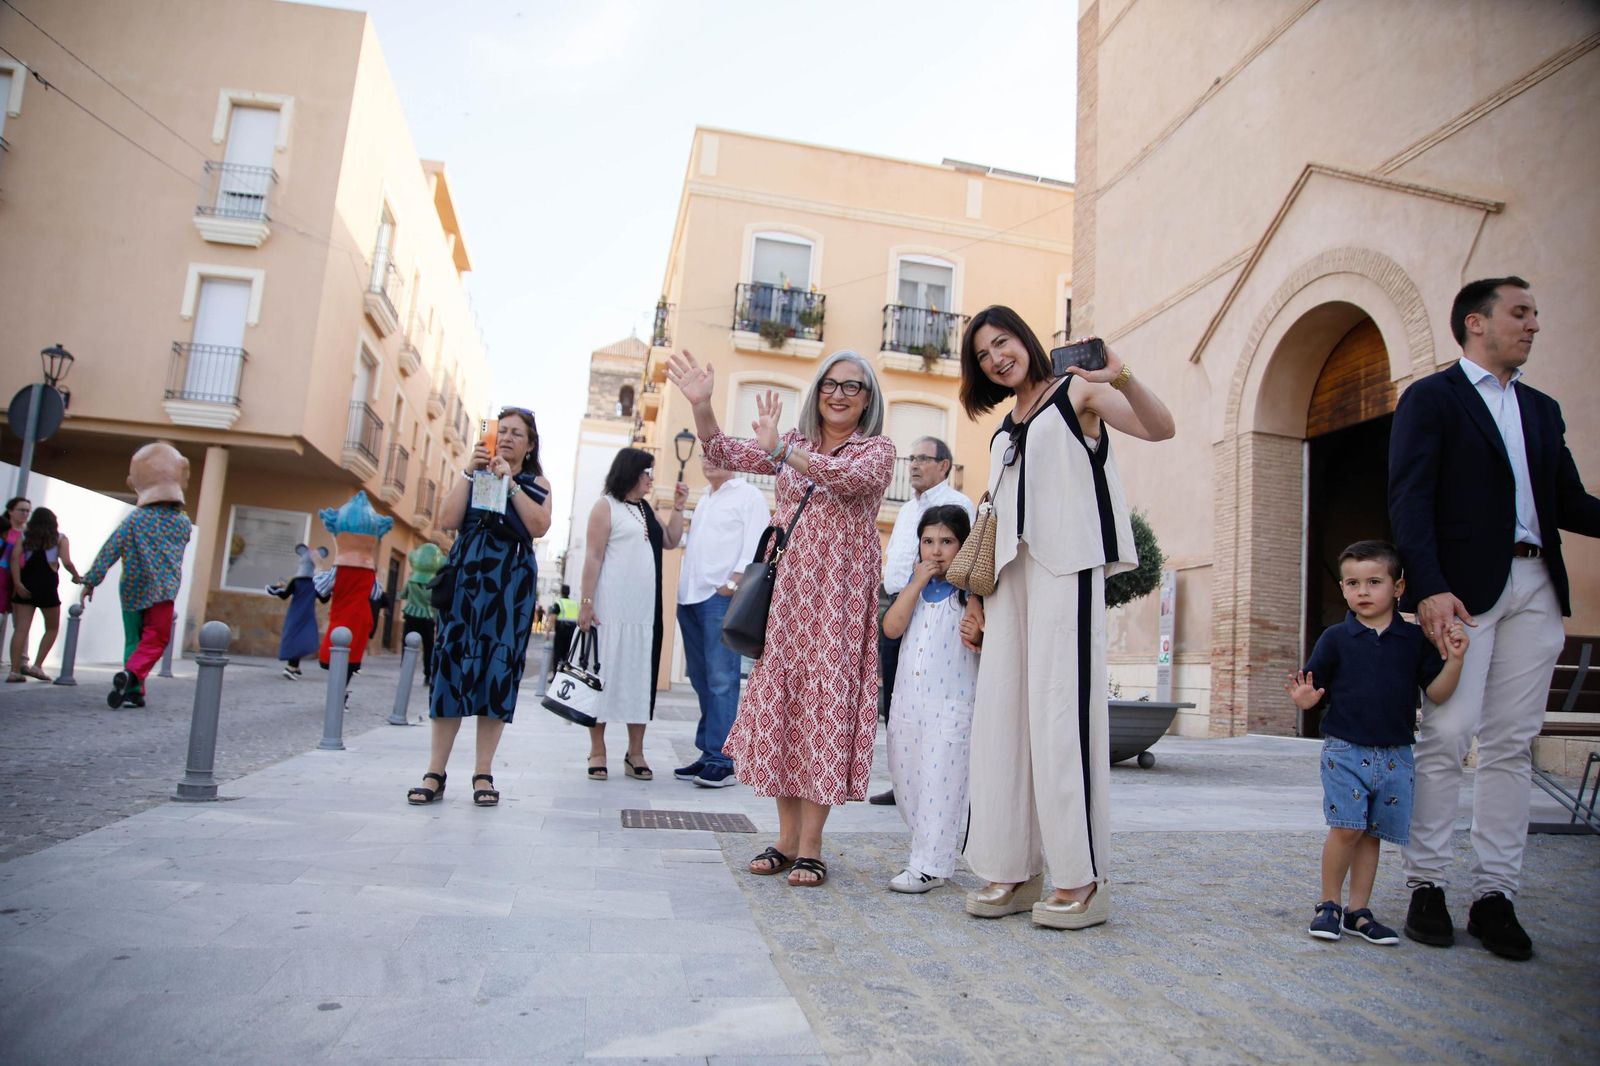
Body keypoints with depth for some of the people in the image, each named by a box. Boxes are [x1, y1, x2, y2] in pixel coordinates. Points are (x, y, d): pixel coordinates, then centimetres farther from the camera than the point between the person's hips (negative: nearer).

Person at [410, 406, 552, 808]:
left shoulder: (536, 483, 11)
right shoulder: (473, 475, 15)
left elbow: (539, 526, -8)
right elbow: (447, 521, -1)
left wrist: (510, 481, -11)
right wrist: (470, 471, -4)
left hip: (511, 584, -1)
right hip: (464, 578, 1)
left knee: (497, 669, -2)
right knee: (451, 663, -4)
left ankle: (483, 773, 4)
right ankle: (435, 773, 1)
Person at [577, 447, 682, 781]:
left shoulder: (647, 509, 17)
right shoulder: (606, 506, -1)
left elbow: (671, 542, 19)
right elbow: (593, 556, -7)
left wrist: (678, 508, 10)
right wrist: (586, 602, -13)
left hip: (646, 609, 6)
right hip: (611, 609, -6)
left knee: (641, 673, 6)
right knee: (604, 672, -1)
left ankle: (635, 753, 12)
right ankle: (597, 751, 8)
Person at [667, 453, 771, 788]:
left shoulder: (748, 496, 1)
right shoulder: (703, 500, 24)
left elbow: (755, 546, -9)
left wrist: (733, 584, -19)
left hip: (723, 597, -8)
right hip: (690, 598, 8)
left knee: (721, 679, -10)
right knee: (701, 680, 9)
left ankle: (722, 760, -9)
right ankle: (707, 754, 14)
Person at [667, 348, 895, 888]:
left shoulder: (878, 448, 2)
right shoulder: (793, 441, 14)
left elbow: (854, 478, -20)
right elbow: (726, 455, 8)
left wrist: (780, 450, -24)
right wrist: (701, 403, -7)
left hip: (841, 594, -4)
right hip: (788, 589, 4)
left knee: (827, 702, -5)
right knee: (780, 699, 3)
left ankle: (810, 845, 2)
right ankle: (786, 837, 14)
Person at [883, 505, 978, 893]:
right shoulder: (915, 587, 14)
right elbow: (892, 628, -2)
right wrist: (917, 582, -5)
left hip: (951, 705, -6)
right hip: (908, 703, 6)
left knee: (940, 785, -2)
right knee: (906, 783, 13)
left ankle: (929, 866, 7)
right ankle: (926, 852, 28)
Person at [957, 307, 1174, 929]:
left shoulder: (1076, 392, 5)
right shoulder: (1004, 430, 23)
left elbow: (1160, 428, -10)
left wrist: (1122, 379, -28)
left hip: (1067, 566, -7)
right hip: (1012, 574, 7)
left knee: (1062, 711, -11)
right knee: (1003, 714, 2)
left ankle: (1081, 880, -4)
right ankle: (1014, 870, 8)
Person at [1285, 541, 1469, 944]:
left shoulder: (1415, 639, 4)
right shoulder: (1336, 638, -1)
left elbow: (1437, 692, 2)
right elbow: (1312, 689, 1)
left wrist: (1455, 658, -13)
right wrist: (1304, 699, -21)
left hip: (1395, 755, 2)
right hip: (1345, 750, -2)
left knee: (1372, 834, 8)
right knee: (1346, 828, -9)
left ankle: (1358, 911, 20)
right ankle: (1329, 904, 8)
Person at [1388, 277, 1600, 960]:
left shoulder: (1542, 410, 22)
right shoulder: (1430, 398, 3)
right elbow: (1408, 501, -8)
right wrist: (1430, 588, -20)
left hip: (1535, 588, 6)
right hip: (1462, 588, -6)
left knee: (1512, 745, 5)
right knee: (1447, 736, -6)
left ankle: (1495, 894, 12)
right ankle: (1426, 886, 5)